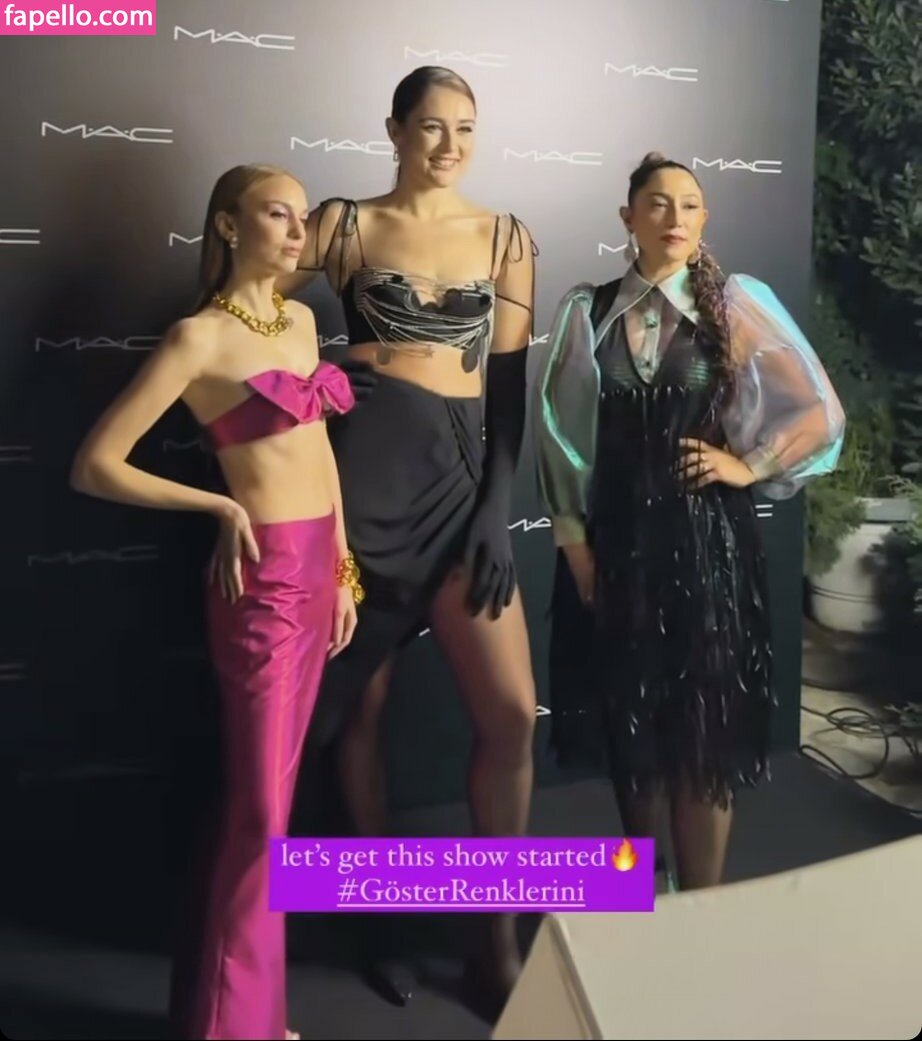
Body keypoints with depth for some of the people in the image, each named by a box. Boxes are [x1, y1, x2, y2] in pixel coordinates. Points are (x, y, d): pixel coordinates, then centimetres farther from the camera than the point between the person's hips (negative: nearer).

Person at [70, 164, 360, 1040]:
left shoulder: (300, 320, 11)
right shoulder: (199, 337, -11)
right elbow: (95, 466, -11)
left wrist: (343, 567, 13)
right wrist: (222, 507, -8)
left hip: (321, 565, 7)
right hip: (264, 576, -7)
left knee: (271, 789, 15)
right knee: (259, 808, 0)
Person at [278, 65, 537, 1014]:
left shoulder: (507, 237, 11)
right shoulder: (345, 223, 6)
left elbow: (510, 381, 6)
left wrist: (497, 507, -1)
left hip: (461, 475, 2)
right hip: (365, 463, -2)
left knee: (512, 712, -5)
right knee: (360, 700, 6)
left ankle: (498, 940, 13)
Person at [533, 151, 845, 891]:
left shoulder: (738, 303, -2)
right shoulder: (588, 311, 3)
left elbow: (821, 412, 1)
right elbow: (561, 428, 3)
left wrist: (749, 466, -4)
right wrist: (572, 534, -1)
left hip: (706, 535, -2)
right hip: (614, 535, 2)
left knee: (705, 727, 3)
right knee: (629, 722, 11)